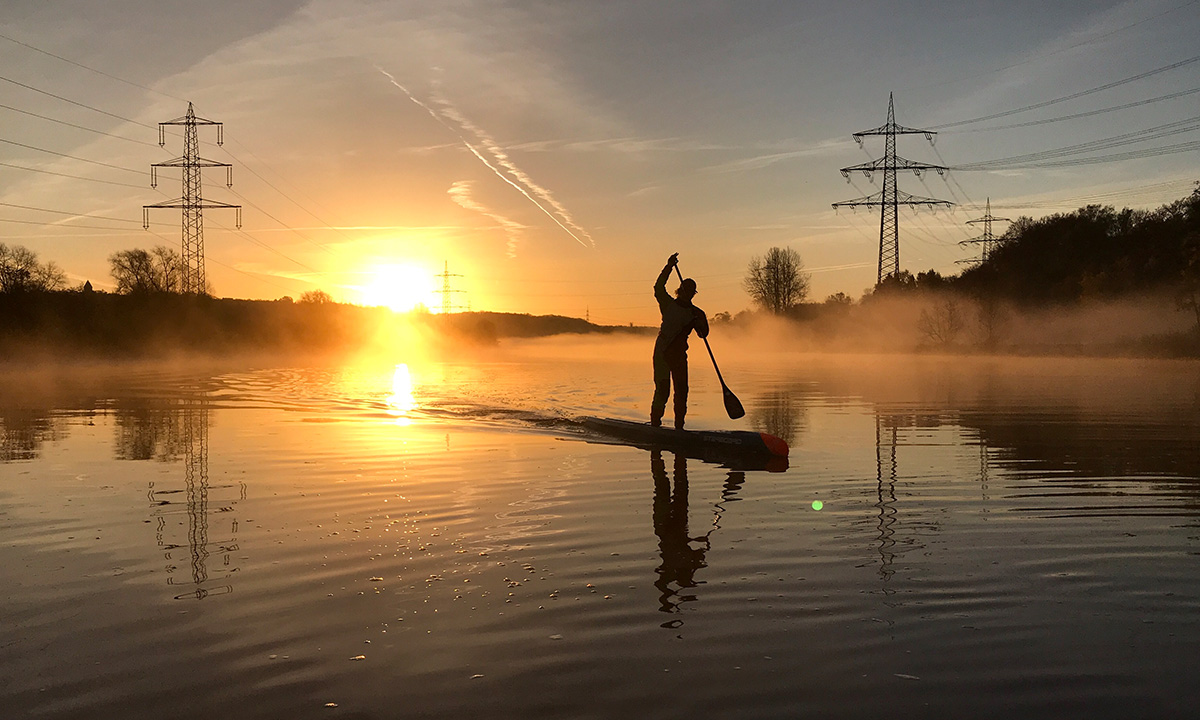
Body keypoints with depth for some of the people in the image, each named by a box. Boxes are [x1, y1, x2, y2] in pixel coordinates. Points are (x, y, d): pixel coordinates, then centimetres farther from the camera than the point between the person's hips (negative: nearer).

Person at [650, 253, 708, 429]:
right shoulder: (668, 304, 6)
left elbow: (703, 334, 6)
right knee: (662, 389, -8)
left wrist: (700, 323, -16)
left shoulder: (696, 313, 12)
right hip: (662, 351, -3)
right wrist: (669, 268, -13)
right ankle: (655, 423, -3)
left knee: (681, 389, 0)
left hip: (679, 353, 3)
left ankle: (679, 425, 4)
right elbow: (658, 288, -6)